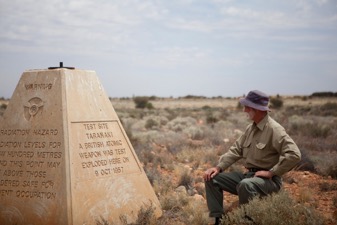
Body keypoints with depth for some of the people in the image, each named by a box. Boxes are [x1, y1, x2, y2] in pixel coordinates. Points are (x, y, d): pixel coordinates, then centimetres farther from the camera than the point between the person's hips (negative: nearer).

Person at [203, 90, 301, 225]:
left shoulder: (274, 129, -16)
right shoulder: (250, 128, 10)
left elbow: (294, 154, -24)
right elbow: (236, 150, 11)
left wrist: (271, 172, -20)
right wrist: (219, 167, -2)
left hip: (268, 180, -8)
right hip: (248, 175, 9)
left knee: (245, 185, -39)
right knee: (212, 178, 2)